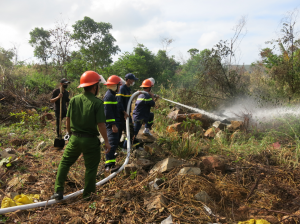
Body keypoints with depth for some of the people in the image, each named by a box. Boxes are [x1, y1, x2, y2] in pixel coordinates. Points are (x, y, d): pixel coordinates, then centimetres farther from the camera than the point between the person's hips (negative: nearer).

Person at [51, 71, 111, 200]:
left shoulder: (74, 100, 0)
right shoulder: (97, 103, -13)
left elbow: (68, 119, 7)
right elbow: (101, 124, -16)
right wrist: (106, 141, -7)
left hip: (75, 138, 4)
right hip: (90, 141, -4)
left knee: (64, 163, 19)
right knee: (91, 167, 13)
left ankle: (58, 192, 19)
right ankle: (87, 194, 24)